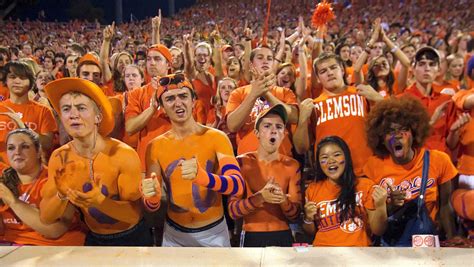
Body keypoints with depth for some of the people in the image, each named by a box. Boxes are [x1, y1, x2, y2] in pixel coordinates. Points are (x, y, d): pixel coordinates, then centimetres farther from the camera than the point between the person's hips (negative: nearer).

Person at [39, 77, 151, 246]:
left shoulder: (124, 155, -23)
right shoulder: (59, 157, -11)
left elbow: (133, 213, -20)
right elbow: (46, 218, -11)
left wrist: (99, 201, -35)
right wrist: (61, 195, -30)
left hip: (131, 237, -3)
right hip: (94, 238, 3)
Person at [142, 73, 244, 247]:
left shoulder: (216, 138, -12)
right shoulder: (155, 146, -5)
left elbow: (238, 185, -24)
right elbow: (152, 206, -4)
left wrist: (203, 177, -42)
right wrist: (153, 196, -27)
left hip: (214, 232, -2)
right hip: (174, 234, 2)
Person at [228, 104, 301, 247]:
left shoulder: (292, 166, 2)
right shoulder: (242, 162, -4)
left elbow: (295, 214, 1)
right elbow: (233, 210, -9)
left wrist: (283, 200, -20)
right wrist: (260, 197, -25)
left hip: (282, 237, 2)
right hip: (252, 237, -2)